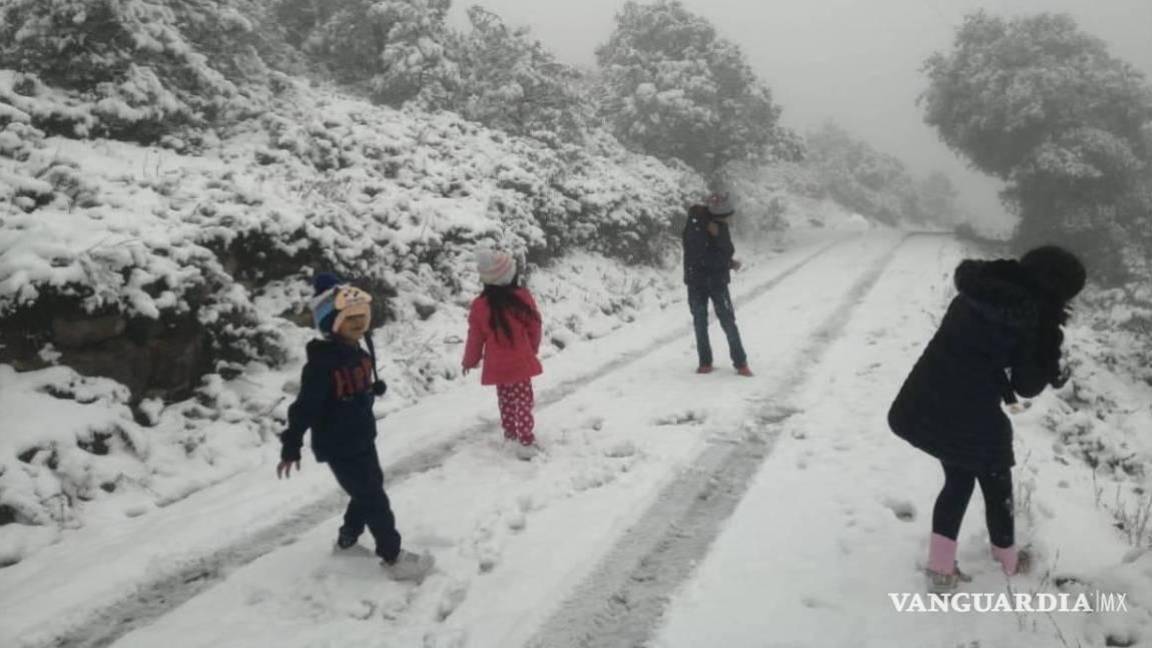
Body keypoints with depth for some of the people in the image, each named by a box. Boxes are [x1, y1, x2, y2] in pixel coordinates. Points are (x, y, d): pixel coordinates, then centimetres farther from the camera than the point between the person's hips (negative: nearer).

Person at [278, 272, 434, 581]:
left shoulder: (358, 352, 2)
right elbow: (305, 407, -23)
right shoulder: (322, 363, -25)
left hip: (362, 438, 9)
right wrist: (291, 447, -21)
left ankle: (347, 538, 44)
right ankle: (393, 557, 9)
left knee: (369, 490, 23)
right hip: (339, 446, -9)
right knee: (374, 499, -3)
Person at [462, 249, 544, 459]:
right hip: (520, 363, -2)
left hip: (497, 366, 3)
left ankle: (510, 432, 37)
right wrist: (532, 351, 17)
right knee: (523, 402, 4)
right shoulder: (523, 297, -14)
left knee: (505, 400, 22)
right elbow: (534, 328, -2)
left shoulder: (480, 305, -10)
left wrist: (469, 361, 17)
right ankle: (526, 442, 0)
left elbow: (475, 337, -1)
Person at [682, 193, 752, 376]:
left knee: (728, 322, -1)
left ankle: (740, 362, 4)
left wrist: (718, 235, -19)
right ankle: (705, 362, 16)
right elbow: (702, 258, -19)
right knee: (700, 323, 5)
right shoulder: (694, 226, -14)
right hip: (697, 282, -2)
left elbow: (728, 251, -5)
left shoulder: (721, 226, 1)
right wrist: (729, 264, -13)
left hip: (718, 281, 3)